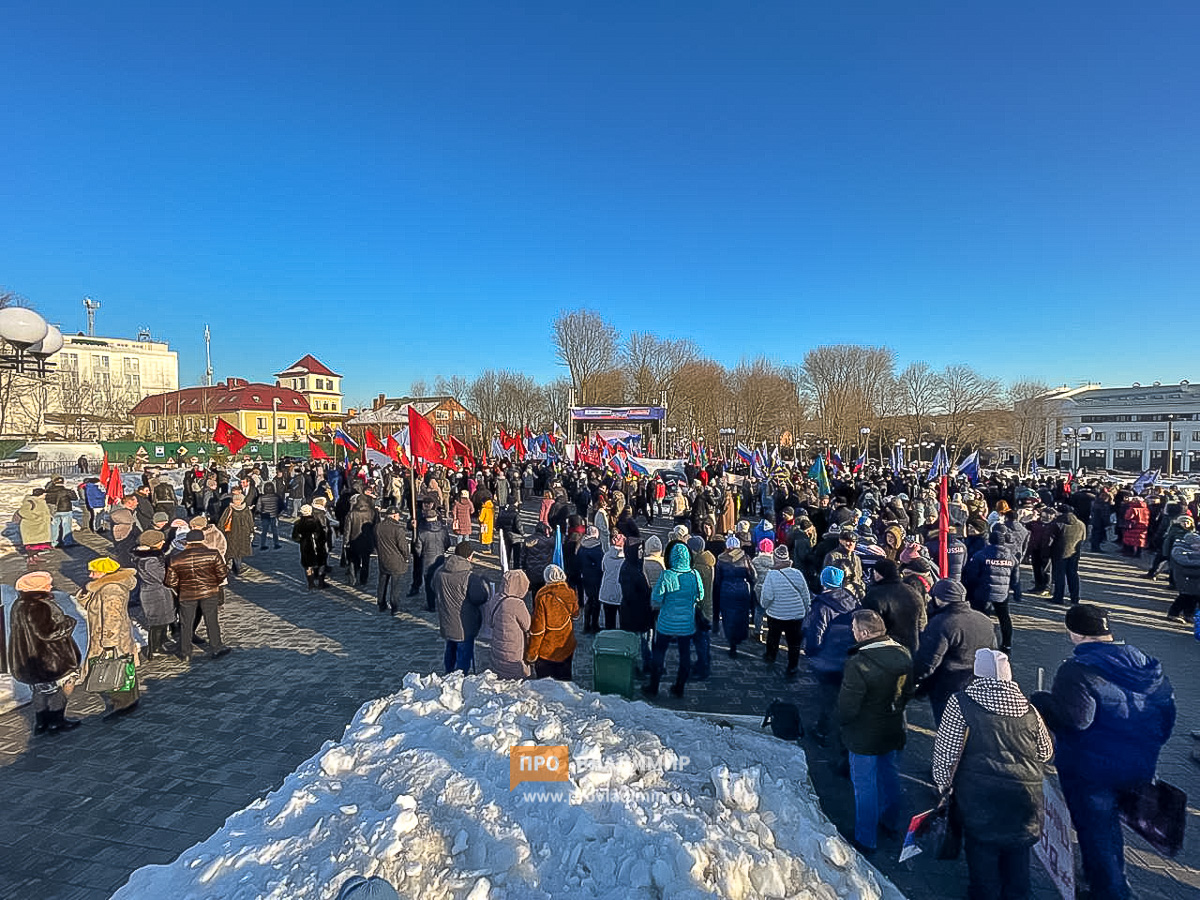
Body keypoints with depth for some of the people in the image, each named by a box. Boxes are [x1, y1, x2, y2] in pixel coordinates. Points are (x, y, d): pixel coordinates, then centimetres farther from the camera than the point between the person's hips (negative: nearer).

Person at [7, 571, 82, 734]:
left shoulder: (19, 605, 3)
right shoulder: (37, 608, -29)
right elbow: (46, 633, -28)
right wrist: (68, 623, -15)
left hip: (28, 658, 10)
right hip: (48, 660, -10)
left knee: (41, 691, 21)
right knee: (57, 690, 8)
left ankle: (41, 723, 33)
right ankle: (57, 722, 22)